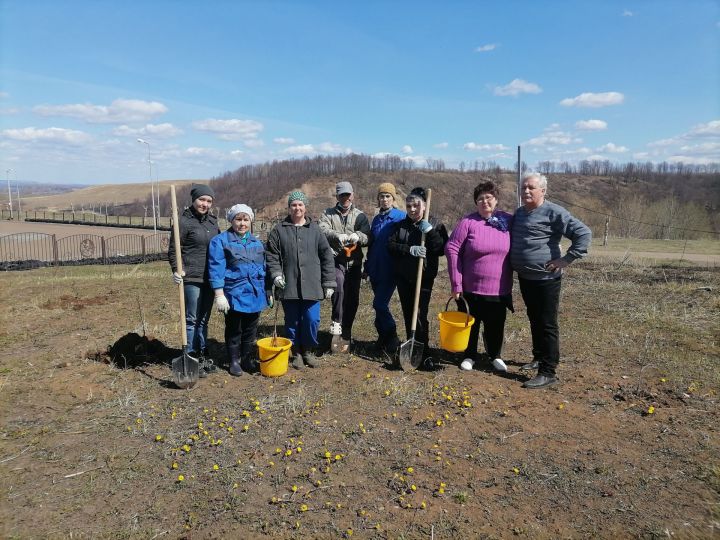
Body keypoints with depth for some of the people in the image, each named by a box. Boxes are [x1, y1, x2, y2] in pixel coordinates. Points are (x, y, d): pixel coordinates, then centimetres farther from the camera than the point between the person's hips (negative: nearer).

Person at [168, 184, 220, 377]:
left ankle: (203, 355, 24)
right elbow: (173, 249, -8)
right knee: (192, 319, 1)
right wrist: (176, 270, -21)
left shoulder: (212, 221, 11)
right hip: (192, 279, -6)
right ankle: (191, 358, 10)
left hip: (210, 278, 6)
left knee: (204, 319, 14)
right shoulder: (184, 221, -8)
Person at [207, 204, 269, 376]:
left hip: (255, 294, 5)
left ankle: (247, 359, 28)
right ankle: (234, 361, 23)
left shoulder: (256, 242, 14)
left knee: (250, 330, 13)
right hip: (234, 295, -4)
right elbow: (216, 269, -10)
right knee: (234, 330, 8)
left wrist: (268, 291, 17)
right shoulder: (221, 241, -4)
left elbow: (263, 268, 18)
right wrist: (219, 294, -16)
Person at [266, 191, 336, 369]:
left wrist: (329, 283, 3)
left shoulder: (315, 229, 6)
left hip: (312, 286, 0)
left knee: (312, 320, 0)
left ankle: (308, 351, 23)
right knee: (292, 321, 8)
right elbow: (271, 255, 6)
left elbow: (327, 256, 6)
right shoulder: (279, 230, 6)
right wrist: (276, 274, -10)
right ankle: (296, 353, 26)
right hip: (289, 286, 0)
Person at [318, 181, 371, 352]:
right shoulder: (328, 214, 9)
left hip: (354, 262, 3)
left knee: (352, 300, 7)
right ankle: (336, 322, -17)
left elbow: (368, 237, -2)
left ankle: (345, 335, 22)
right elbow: (322, 229, -11)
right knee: (338, 282, -33)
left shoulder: (360, 215, 11)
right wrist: (337, 235, -31)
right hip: (335, 261, -2)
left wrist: (357, 236, -25)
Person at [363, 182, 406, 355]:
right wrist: (367, 267, 18)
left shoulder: (401, 217, -7)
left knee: (379, 305, -10)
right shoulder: (376, 219, 12)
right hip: (375, 271, 6)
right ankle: (383, 339, 24)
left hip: (390, 271, -6)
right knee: (380, 305, 12)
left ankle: (392, 339, 5)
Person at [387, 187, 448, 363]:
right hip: (403, 277, 4)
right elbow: (390, 245, -3)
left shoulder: (435, 225, 0)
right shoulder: (401, 225, 8)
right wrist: (410, 250, -17)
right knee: (408, 313, 10)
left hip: (424, 277, -4)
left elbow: (442, 249, -10)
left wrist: (430, 232, -22)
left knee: (420, 314, -10)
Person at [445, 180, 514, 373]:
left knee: (496, 325, 14)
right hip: (471, 288, -2)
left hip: (500, 289, 2)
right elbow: (451, 249, -9)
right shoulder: (468, 222, -9)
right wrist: (456, 283, -11)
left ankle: (495, 356, 36)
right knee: (470, 323, 13)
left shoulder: (509, 221, 0)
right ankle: (469, 356, 33)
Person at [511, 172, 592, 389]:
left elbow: (584, 233, -16)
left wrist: (567, 258, -18)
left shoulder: (553, 212, -13)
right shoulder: (519, 213, 11)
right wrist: (515, 264, 15)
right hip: (525, 278, 8)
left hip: (546, 279, -8)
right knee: (534, 321, 19)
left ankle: (548, 372, 4)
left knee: (547, 324, -2)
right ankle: (539, 358, 34)